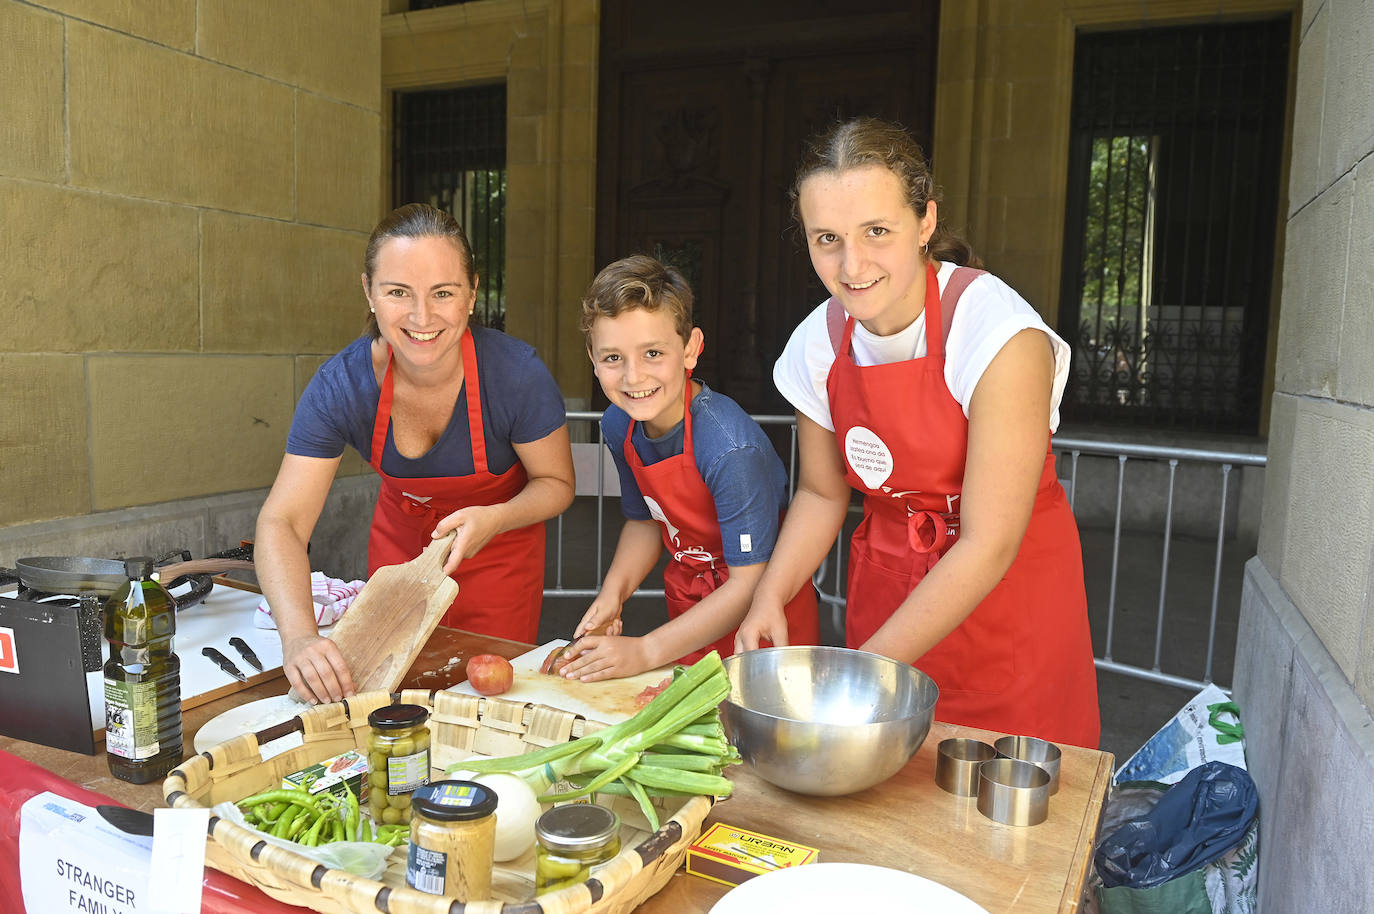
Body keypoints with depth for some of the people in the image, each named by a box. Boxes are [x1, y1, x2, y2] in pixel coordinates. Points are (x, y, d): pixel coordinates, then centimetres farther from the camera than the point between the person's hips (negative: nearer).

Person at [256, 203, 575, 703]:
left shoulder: (516, 373, -30)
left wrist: (495, 519, -36)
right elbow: (282, 521, -28)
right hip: (401, 539, 2)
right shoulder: (340, 385, -26)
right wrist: (299, 636, -45)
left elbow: (557, 483, -15)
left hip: (498, 550, -2)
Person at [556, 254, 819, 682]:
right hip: (691, 608, 6)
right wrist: (613, 592, -8)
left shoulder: (730, 448, -32)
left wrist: (646, 651, -27)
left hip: (763, 617, -5)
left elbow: (751, 582, -27)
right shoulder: (618, 426, -9)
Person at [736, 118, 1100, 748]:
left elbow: (989, 545, -25)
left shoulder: (1001, 334, -25)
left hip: (1009, 595, -3)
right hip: (886, 590, 4)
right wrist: (769, 597, -10)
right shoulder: (818, 344, -9)